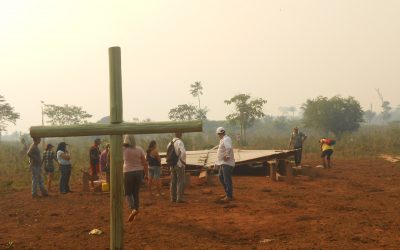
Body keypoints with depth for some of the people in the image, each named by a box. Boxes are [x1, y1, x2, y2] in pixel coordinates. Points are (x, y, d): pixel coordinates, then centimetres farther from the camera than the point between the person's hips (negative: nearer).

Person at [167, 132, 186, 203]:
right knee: (180, 182, -2)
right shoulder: (179, 142, -14)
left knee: (173, 182, 13)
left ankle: (173, 198, 19)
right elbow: (183, 153, -25)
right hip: (179, 165, -7)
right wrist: (183, 162, -13)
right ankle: (179, 198, -2)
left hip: (172, 165, 7)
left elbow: (168, 154, 12)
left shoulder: (170, 143, 9)